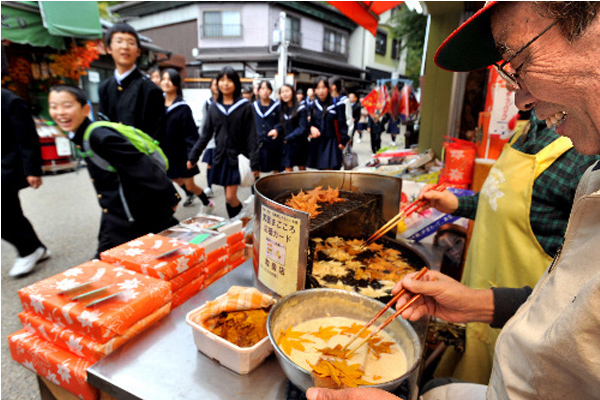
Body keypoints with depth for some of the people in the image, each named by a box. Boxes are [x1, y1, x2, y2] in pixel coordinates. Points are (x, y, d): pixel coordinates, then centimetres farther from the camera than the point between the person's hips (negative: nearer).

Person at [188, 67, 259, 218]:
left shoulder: (245, 106, -3)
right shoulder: (214, 107, 8)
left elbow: (251, 137, -6)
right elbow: (205, 134, 12)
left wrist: (254, 164, -11)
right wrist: (193, 157, 8)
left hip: (237, 157, -4)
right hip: (220, 157, 4)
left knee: (231, 197, -6)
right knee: (228, 197, 9)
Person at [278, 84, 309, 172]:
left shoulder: (301, 108, -10)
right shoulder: (283, 109, 8)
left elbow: (302, 128, -15)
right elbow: (281, 126, 8)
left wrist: (288, 138, -19)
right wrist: (277, 131, -13)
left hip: (300, 144, -4)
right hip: (287, 145, 4)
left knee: (302, 168, 10)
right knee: (288, 169, 3)